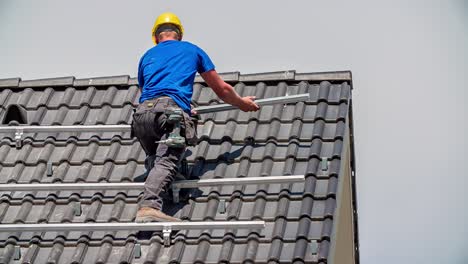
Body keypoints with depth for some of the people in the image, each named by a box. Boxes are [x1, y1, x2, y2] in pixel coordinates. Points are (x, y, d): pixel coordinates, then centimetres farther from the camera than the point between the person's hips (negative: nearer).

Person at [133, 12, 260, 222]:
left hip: (142, 112, 4)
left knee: (154, 160, 19)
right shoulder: (192, 50, 26)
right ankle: (149, 206, -42)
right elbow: (222, 90, 29)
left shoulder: (147, 56, 33)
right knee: (166, 162, -20)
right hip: (172, 109, -4)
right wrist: (242, 103, 49)